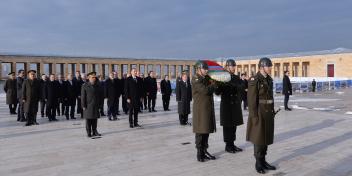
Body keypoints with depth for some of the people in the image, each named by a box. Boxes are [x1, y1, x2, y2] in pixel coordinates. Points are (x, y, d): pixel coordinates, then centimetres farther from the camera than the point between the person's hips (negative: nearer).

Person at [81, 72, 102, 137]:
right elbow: (83, 97, -5)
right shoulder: (85, 86, -3)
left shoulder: (97, 86, 10)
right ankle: (88, 133, 10)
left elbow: (100, 96, 15)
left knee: (95, 119, 8)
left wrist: (100, 104, 10)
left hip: (96, 106, 4)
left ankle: (94, 131, 17)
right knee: (88, 120, 2)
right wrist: (83, 106, -9)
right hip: (88, 106, -4)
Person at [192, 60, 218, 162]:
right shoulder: (196, 79, -11)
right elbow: (205, 90, -23)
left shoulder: (206, 78, 16)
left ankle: (204, 151, 21)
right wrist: (214, 85, -7)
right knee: (200, 131, -1)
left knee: (206, 130, 12)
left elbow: (212, 89, 12)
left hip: (208, 108, 8)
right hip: (200, 109, -8)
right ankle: (200, 153, 7)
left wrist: (213, 84, -7)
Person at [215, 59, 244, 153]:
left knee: (234, 125, 11)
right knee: (227, 126, 2)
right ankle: (228, 145, 12)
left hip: (236, 105, 5)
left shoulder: (237, 78, 10)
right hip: (226, 105, -5)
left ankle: (232, 144, 21)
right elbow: (217, 92, -10)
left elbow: (241, 88, 0)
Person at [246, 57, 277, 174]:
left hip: (268, 112, 8)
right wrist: (254, 116, -19)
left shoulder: (269, 79, 11)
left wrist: (273, 111, 15)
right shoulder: (254, 80, -15)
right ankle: (258, 163, 13)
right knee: (258, 138, 1)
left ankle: (263, 161, 24)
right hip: (259, 113, -8)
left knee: (266, 137, 13)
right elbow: (252, 100, -17)